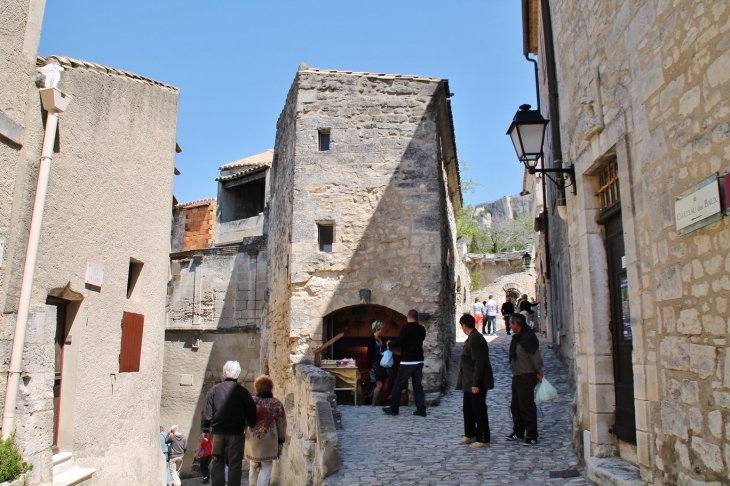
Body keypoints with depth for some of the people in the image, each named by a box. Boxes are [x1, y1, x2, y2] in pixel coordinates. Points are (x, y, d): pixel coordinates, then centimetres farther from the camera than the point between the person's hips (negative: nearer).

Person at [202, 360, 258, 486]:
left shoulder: (215, 389, 0)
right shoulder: (242, 391, -5)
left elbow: (207, 412, 1)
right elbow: (251, 413, -1)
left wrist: (206, 429, 10)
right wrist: (252, 426, 14)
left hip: (217, 432, 2)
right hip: (236, 433, -2)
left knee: (217, 461, 15)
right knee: (234, 463, 5)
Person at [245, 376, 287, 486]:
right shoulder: (277, 404, -5)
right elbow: (282, 424, -1)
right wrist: (281, 440, 9)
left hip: (252, 439, 2)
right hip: (269, 441, -1)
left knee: (253, 466, 20)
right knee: (267, 466, 11)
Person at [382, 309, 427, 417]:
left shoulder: (406, 328, -13)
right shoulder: (422, 329, 7)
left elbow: (398, 342, -19)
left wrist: (389, 344, 1)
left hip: (407, 362, -6)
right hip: (419, 361, 6)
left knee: (398, 385, 4)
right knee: (417, 385, 10)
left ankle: (394, 409, 9)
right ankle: (421, 409, 6)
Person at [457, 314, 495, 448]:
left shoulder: (475, 339, -20)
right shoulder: (471, 338, 12)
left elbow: (480, 362, -26)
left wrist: (476, 384, -26)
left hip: (477, 383, -10)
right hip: (469, 383, 10)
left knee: (479, 410, 0)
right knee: (468, 408, 18)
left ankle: (483, 439, 10)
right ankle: (470, 435, 31)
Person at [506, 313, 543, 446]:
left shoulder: (528, 337, -19)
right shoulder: (517, 337, 11)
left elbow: (536, 357, -19)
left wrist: (539, 374, -13)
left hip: (527, 377, -10)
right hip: (517, 376, 10)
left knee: (527, 407, -4)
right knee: (515, 406, 16)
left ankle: (532, 436, 5)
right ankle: (518, 432, 28)